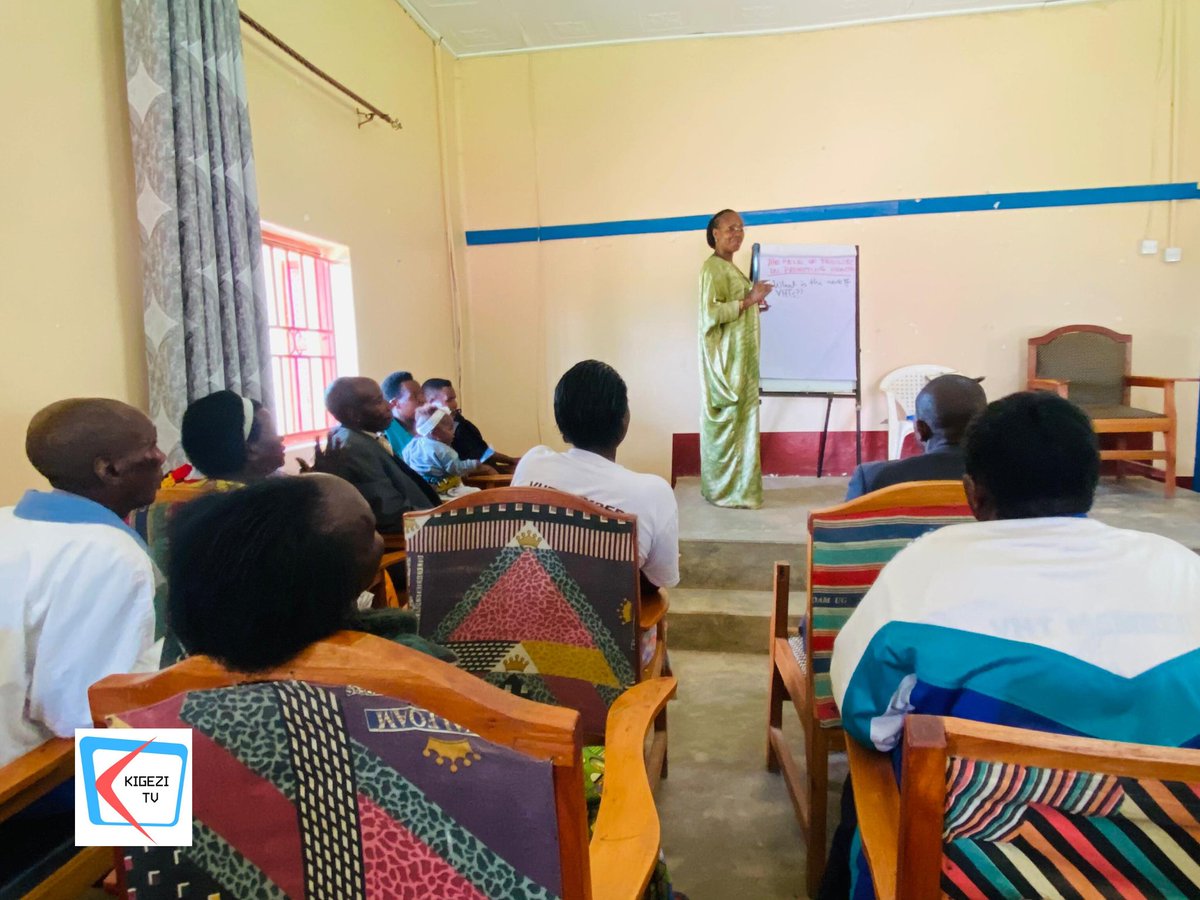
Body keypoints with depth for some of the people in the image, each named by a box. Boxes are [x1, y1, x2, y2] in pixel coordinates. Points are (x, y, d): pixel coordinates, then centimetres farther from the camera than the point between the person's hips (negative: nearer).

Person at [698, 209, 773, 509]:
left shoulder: (729, 267, 18)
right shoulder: (713, 267, -12)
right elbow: (711, 312, -22)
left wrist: (753, 305, 16)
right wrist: (748, 300, -21)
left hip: (740, 356, 10)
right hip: (726, 357, -10)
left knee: (740, 418, 11)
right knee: (728, 420, -6)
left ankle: (735, 486, 18)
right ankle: (728, 490, 1)